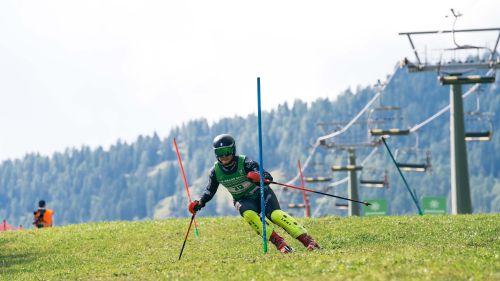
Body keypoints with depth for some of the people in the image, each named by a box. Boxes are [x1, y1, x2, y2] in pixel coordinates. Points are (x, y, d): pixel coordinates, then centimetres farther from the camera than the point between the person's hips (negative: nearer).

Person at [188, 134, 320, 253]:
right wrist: (199, 203, -10)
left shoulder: (245, 163, -19)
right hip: (243, 200, 3)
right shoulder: (216, 171, -7)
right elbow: (210, 190, 8)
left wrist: (260, 177, -52)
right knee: (248, 214, -33)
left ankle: (307, 240, -32)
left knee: (275, 214, -30)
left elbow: (268, 177, -28)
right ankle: (278, 242, -31)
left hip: (261, 193, -3)